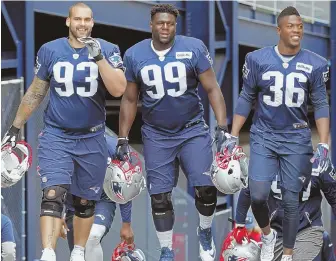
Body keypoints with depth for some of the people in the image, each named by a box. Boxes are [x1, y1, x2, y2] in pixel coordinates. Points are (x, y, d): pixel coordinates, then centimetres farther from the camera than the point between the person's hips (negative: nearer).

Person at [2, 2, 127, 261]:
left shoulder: (107, 50, -5)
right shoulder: (50, 51, -1)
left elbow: (118, 90, -18)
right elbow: (36, 92, 10)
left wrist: (98, 57, -26)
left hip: (92, 139, 1)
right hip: (56, 136, -1)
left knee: (85, 201, 12)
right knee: (53, 195, -16)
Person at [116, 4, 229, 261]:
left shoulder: (193, 48, -10)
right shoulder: (134, 55, -4)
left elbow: (212, 89, -6)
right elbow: (129, 100, 6)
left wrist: (222, 127, -15)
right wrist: (123, 140, 3)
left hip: (193, 131, -1)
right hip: (156, 136, 1)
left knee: (206, 188, -9)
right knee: (159, 198, 2)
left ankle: (205, 231, 21)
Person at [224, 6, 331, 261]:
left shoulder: (315, 64, -5)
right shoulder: (258, 59, -6)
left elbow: (321, 105, -1)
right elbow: (246, 99, 3)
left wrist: (324, 145, -9)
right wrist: (233, 136, 0)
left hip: (296, 139, 0)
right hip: (263, 137, 0)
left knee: (291, 201, 4)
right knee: (258, 195, -11)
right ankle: (267, 234, 21)